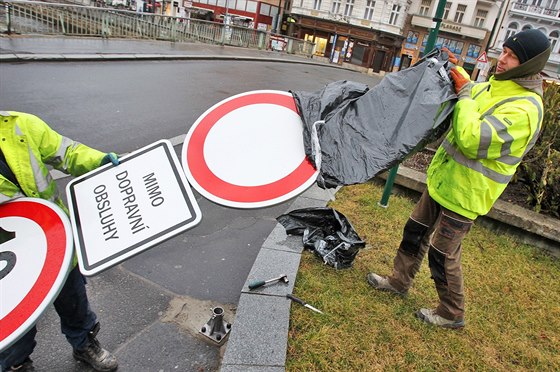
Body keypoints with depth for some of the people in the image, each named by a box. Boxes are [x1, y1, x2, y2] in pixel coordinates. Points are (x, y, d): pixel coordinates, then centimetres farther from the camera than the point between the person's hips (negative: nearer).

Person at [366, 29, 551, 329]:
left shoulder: (524, 110, -24)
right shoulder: (494, 87, 4)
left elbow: (473, 141, -34)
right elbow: (471, 93, 27)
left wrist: (464, 93, -24)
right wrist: (456, 70, 9)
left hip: (464, 194, -9)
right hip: (442, 179, 9)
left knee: (442, 254, 3)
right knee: (415, 231, 19)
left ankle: (452, 314, 25)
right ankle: (399, 281, 38)